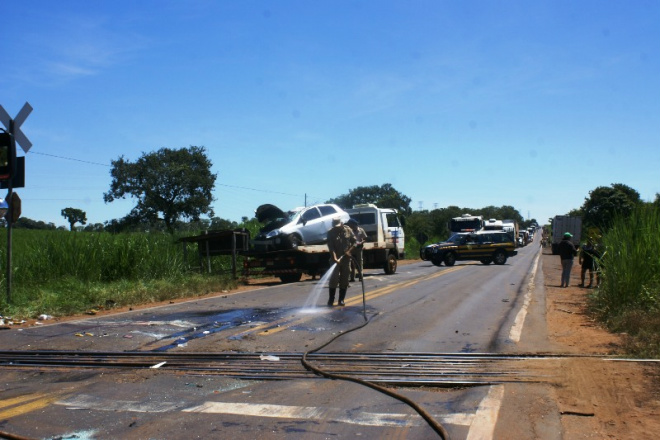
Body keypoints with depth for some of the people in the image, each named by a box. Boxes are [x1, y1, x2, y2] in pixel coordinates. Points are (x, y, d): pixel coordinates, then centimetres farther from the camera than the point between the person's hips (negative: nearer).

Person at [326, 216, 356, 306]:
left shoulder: (348, 230, 0)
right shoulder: (331, 232, -8)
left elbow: (354, 241, 6)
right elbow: (331, 247, -15)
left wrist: (349, 251, -9)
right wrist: (335, 258, -27)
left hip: (346, 258, 3)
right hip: (336, 259, -3)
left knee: (344, 280, 4)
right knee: (333, 279, -7)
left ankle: (341, 300, 10)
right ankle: (331, 300, -2)